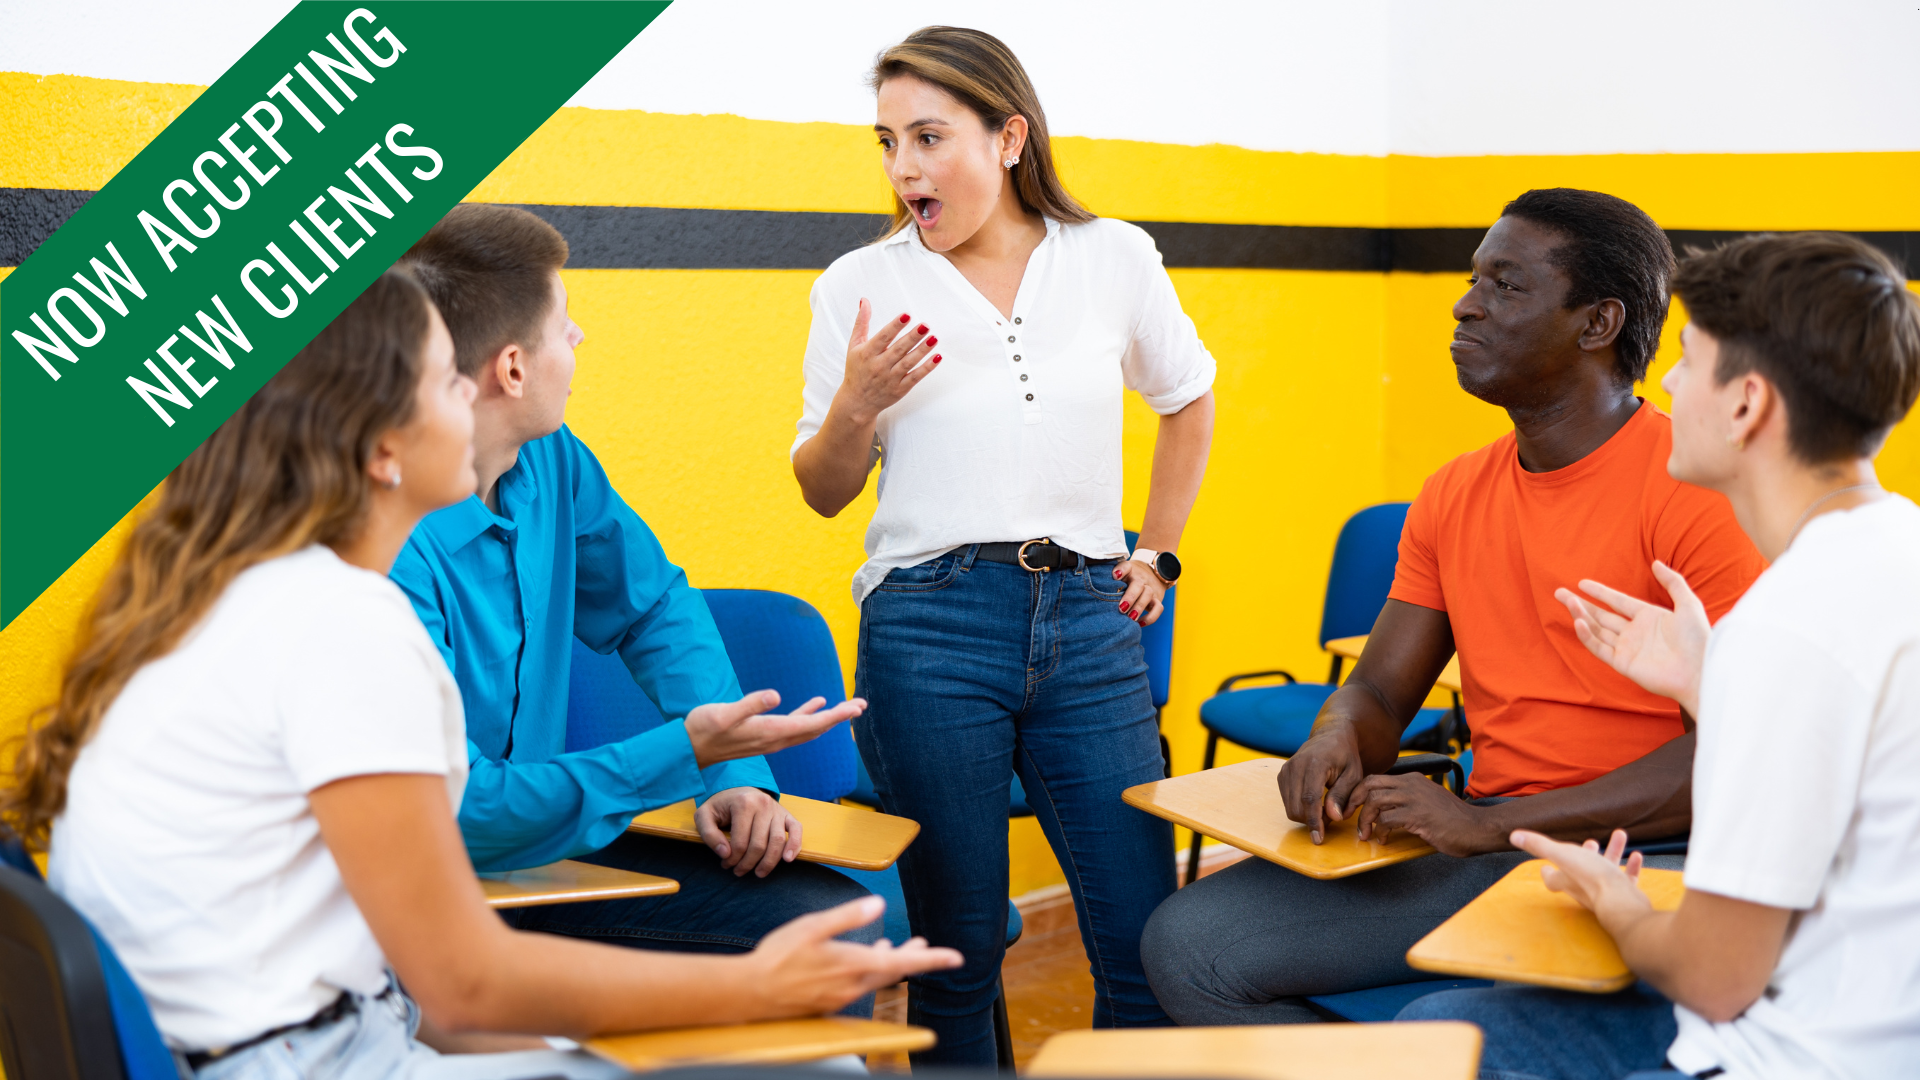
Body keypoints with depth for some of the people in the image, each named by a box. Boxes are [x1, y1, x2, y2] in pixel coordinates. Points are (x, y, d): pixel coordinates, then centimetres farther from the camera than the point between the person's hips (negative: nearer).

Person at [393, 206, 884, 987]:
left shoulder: (552, 463, 0)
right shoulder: (388, 546, -25)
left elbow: (656, 608, 15)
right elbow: (465, 813, -23)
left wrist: (738, 775, 1)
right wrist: (690, 748, -24)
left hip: (552, 844, 8)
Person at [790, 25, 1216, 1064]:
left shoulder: (1115, 258, 6)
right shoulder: (861, 286, 3)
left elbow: (1187, 400, 24)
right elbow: (824, 493, 8)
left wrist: (1155, 555, 18)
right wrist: (856, 406, -11)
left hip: (1089, 624, 2)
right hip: (929, 633, -1)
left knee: (1148, 948, 1)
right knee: (958, 954, 5)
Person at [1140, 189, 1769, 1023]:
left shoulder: (1694, 492, -10)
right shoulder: (1452, 497, 12)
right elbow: (1380, 692, 16)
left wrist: (1490, 826, -21)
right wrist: (1337, 744, -11)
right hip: (1481, 844, 7)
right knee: (1186, 942, -8)